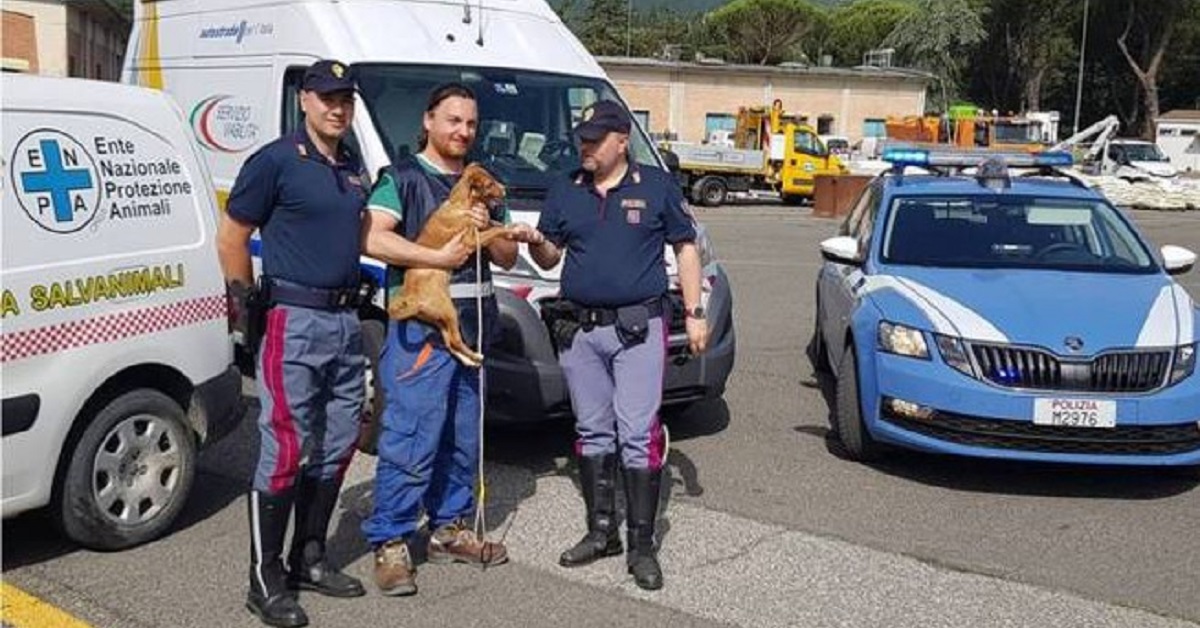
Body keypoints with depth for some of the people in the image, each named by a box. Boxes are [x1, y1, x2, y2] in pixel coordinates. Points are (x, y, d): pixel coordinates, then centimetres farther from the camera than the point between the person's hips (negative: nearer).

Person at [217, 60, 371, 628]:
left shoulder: (353, 169, 15)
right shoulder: (276, 161, -7)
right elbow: (231, 236, -5)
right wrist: (248, 301, -5)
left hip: (347, 320, 8)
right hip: (295, 322, -8)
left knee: (336, 446, 12)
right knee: (285, 450, -7)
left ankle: (309, 558, 25)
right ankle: (266, 581, 2)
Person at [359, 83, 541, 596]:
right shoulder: (403, 178, -1)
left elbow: (507, 257, 18)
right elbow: (371, 238, -17)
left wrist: (488, 230, -3)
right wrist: (438, 256, -16)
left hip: (474, 322, 7)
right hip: (420, 323, -7)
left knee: (463, 436, 13)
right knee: (410, 440, -10)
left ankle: (450, 529, 26)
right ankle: (390, 543, -2)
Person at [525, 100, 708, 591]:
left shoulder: (656, 187, 2)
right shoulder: (566, 192, 11)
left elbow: (685, 248, 6)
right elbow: (550, 257, 15)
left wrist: (694, 312, 0)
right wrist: (536, 242, -8)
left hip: (638, 328, -4)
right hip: (580, 330, 4)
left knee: (638, 435, -7)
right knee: (593, 433, 11)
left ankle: (641, 545, 1)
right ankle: (601, 531, 23)